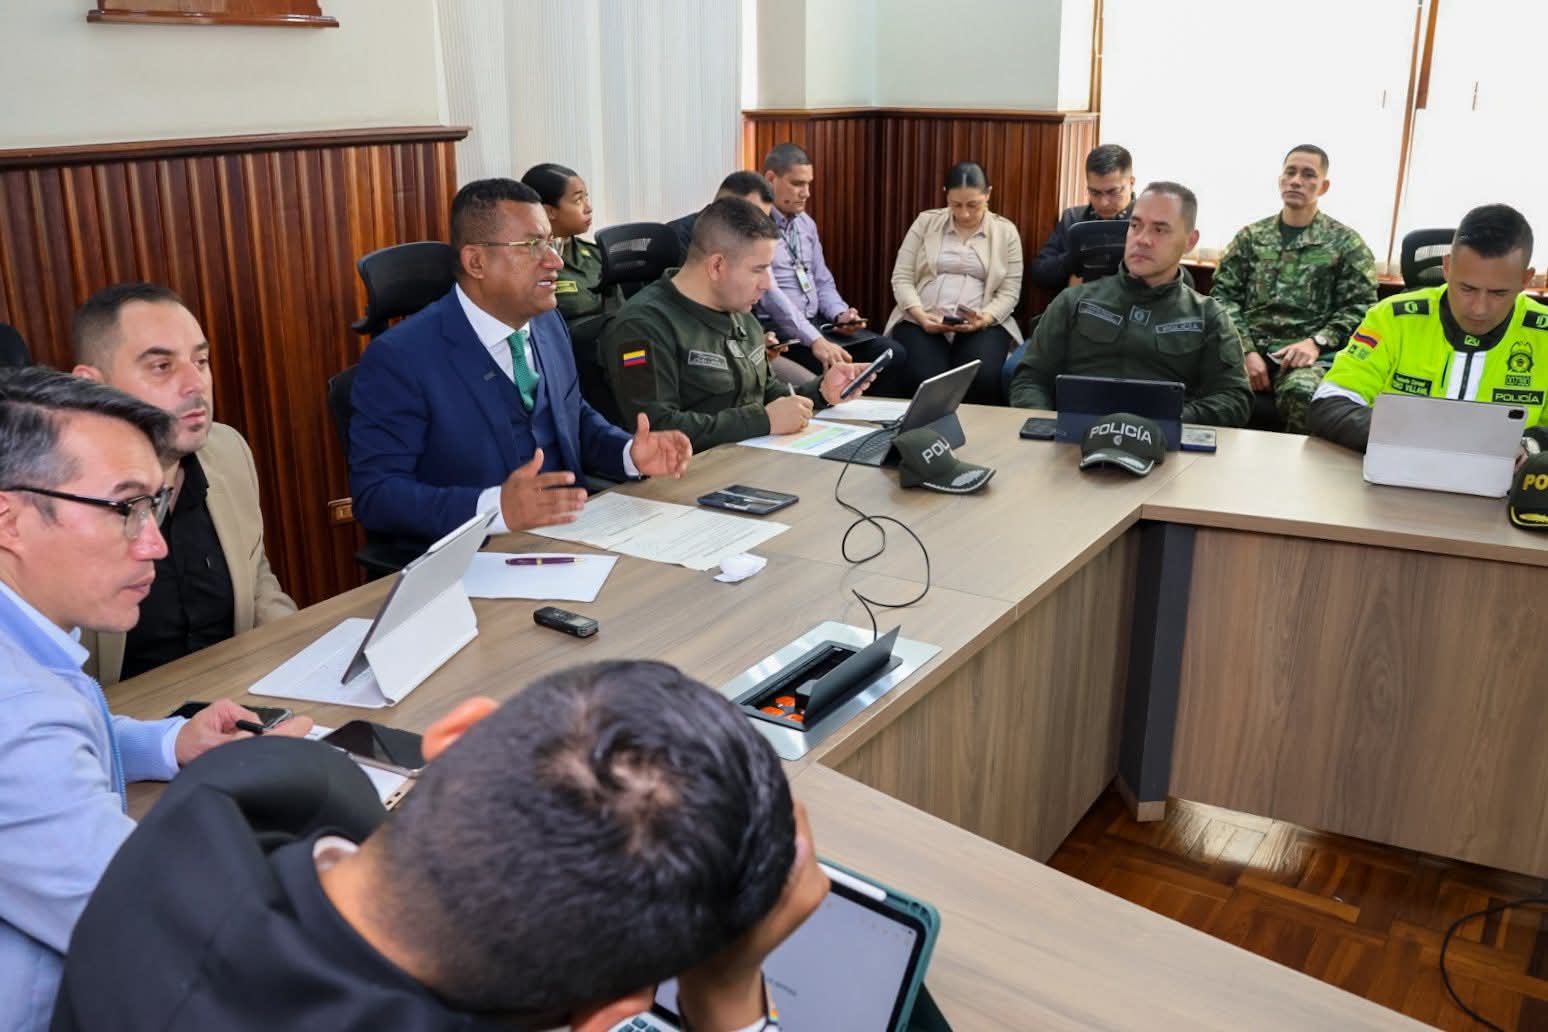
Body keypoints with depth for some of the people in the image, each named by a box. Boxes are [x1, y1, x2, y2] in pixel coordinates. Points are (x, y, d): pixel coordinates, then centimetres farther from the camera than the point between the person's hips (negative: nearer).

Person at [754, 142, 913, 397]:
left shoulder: (806, 223, 15)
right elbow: (769, 292, -23)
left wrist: (840, 314, -4)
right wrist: (815, 341, -31)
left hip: (816, 322, 8)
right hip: (777, 328, -8)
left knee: (893, 353, -9)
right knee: (841, 367, -32)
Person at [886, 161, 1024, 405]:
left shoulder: (1005, 231, 8)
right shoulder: (925, 222, 8)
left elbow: (1009, 292, 3)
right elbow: (901, 278, 4)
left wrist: (984, 319, -17)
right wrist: (920, 315, -14)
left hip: (982, 324, 0)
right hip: (921, 321, 0)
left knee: (983, 378, -30)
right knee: (926, 380, -30)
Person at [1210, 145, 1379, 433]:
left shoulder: (1345, 242, 12)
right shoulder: (1251, 236, 16)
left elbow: (1361, 307, 5)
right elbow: (1223, 295, 7)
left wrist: (1316, 342, -13)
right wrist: (1246, 351, -9)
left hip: (1307, 352, -1)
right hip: (1250, 346, 1)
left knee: (1302, 393, -37)